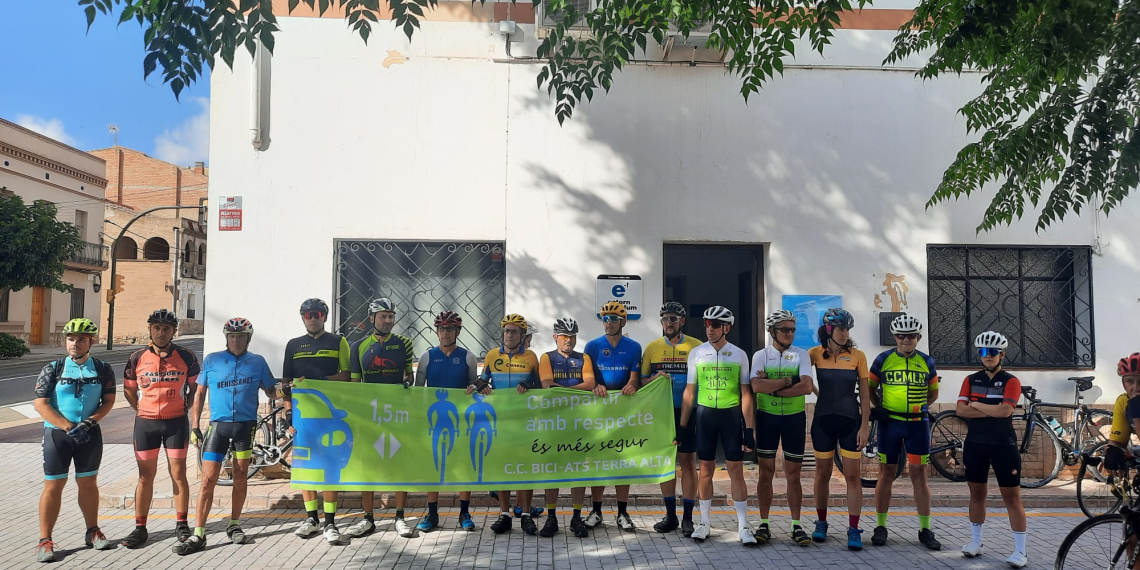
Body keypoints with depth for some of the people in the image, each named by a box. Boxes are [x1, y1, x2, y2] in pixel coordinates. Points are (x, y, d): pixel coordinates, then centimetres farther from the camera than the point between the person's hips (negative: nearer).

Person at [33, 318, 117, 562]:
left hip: (90, 434, 2)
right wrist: (68, 427, -13)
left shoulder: (103, 369, 2)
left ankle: (92, 532, 23)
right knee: (53, 486, 0)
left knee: (88, 483, 11)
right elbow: (40, 403, -7)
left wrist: (88, 423, -13)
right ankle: (45, 541, 8)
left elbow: (108, 401, 2)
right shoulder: (53, 369, -3)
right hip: (57, 433, -2)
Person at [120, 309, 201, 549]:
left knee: (178, 474, 4)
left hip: (176, 422, -1)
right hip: (146, 423, 1)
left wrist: (185, 408, 1)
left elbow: (195, 386, 8)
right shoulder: (137, 358, -1)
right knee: (145, 476, 8)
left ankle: (182, 525, 15)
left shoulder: (186, 357, -3)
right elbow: (129, 389, 11)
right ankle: (140, 528, 17)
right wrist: (142, 410, 4)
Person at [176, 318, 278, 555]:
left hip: (245, 425, 1)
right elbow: (200, 393, 7)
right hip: (218, 425, -1)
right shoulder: (211, 360, 2)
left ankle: (234, 525, 25)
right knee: (208, 479, -6)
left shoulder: (258, 362, 3)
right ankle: (198, 536, -2)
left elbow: (271, 392, 9)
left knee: (240, 476, 9)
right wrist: (195, 425, 3)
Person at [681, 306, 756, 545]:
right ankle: (704, 522, 18)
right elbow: (689, 391, 6)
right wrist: (682, 426, 3)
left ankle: (743, 525, 9)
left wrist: (749, 429, -3)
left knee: (736, 470, 0)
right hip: (704, 414, 1)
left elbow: (745, 393, 2)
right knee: (706, 469, 8)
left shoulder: (739, 355, 0)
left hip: (731, 415, -1)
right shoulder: (696, 353, 2)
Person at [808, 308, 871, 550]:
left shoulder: (858, 356, -4)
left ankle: (854, 530, 6)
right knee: (823, 473, 10)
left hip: (850, 421, -1)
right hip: (823, 420, 1)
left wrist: (864, 426, -5)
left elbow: (864, 394, -2)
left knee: (853, 475, 0)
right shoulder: (815, 353, -3)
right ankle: (821, 523, 25)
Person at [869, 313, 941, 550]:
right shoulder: (883, 360, 0)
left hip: (918, 423, 1)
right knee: (886, 473, 4)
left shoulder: (927, 361, 5)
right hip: (890, 422, -1)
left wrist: (920, 407, 4)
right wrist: (879, 406, -2)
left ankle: (925, 530, 13)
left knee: (919, 475, 4)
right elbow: (869, 388, 9)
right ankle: (881, 527, 13)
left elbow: (933, 392, 17)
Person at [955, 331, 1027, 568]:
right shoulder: (971, 380, 7)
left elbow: (1005, 410, -19)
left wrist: (976, 405, -8)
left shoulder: (1010, 381, -4)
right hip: (975, 443, 4)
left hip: (1003, 444, -3)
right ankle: (976, 541, 23)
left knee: (1012, 496, -1)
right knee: (977, 493, 12)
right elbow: (961, 409, -6)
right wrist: (992, 411, -14)